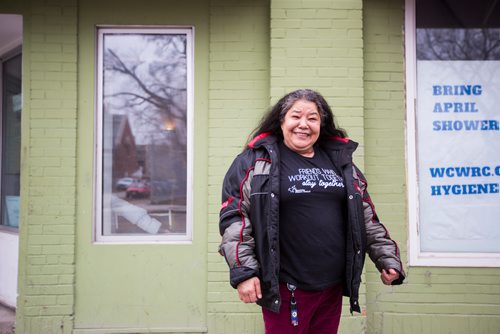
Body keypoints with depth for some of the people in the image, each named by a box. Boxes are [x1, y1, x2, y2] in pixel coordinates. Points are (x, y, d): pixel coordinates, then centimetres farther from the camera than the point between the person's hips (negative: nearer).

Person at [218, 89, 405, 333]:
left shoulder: (339, 159, 11)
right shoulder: (257, 160, -3)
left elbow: (366, 216, 17)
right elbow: (234, 217, -7)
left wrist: (387, 257, 12)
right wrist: (243, 271, -14)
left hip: (333, 286, 5)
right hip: (285, 288, -4)